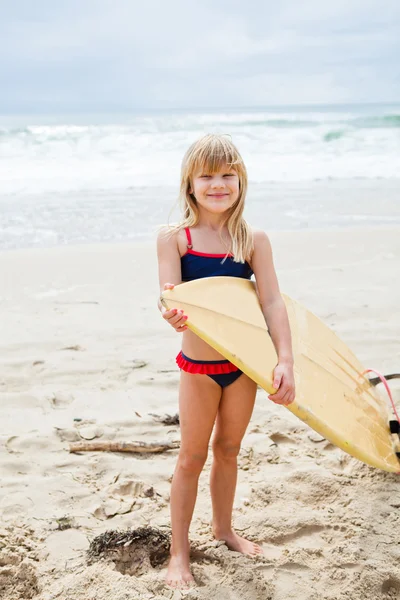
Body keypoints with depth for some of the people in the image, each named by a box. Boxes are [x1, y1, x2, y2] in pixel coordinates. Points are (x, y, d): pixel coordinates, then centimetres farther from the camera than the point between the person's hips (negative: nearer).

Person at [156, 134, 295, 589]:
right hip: (198, 366, -2)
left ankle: (223, 528, 40)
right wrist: (173, 315, -43)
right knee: (192, 456, 7)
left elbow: (272, 301, -9)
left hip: (244, 363, 3)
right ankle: (179, 551, 21)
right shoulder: (174, 238, -10)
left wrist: (285, 360, -19)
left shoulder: (253, 240, -5)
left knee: (228, 449, 19)